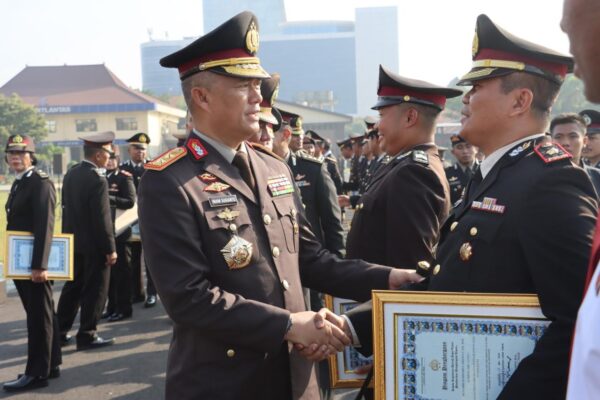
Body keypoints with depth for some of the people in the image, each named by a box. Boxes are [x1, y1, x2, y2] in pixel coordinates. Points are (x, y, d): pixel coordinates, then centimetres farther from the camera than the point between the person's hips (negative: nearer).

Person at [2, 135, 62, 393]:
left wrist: (39, 264, -26)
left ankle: (36, 373, 7)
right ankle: (51, 364, 25)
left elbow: (44, 227, -22)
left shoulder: (40, 182, -14)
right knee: (41, 314, 15)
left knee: (39, 316, -1)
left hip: (35, 263, -9)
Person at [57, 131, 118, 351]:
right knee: (95, 290, 3)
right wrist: (110, 248, -15)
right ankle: (87, 335, 10)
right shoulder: (97, 179, -20)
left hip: (73, 242, 8)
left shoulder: (71, 174, 5)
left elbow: (67, 207, 12)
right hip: (94, 244, -8)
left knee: (72, 287, 18)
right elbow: (102, 219, -20)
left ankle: (60, 331, 24)